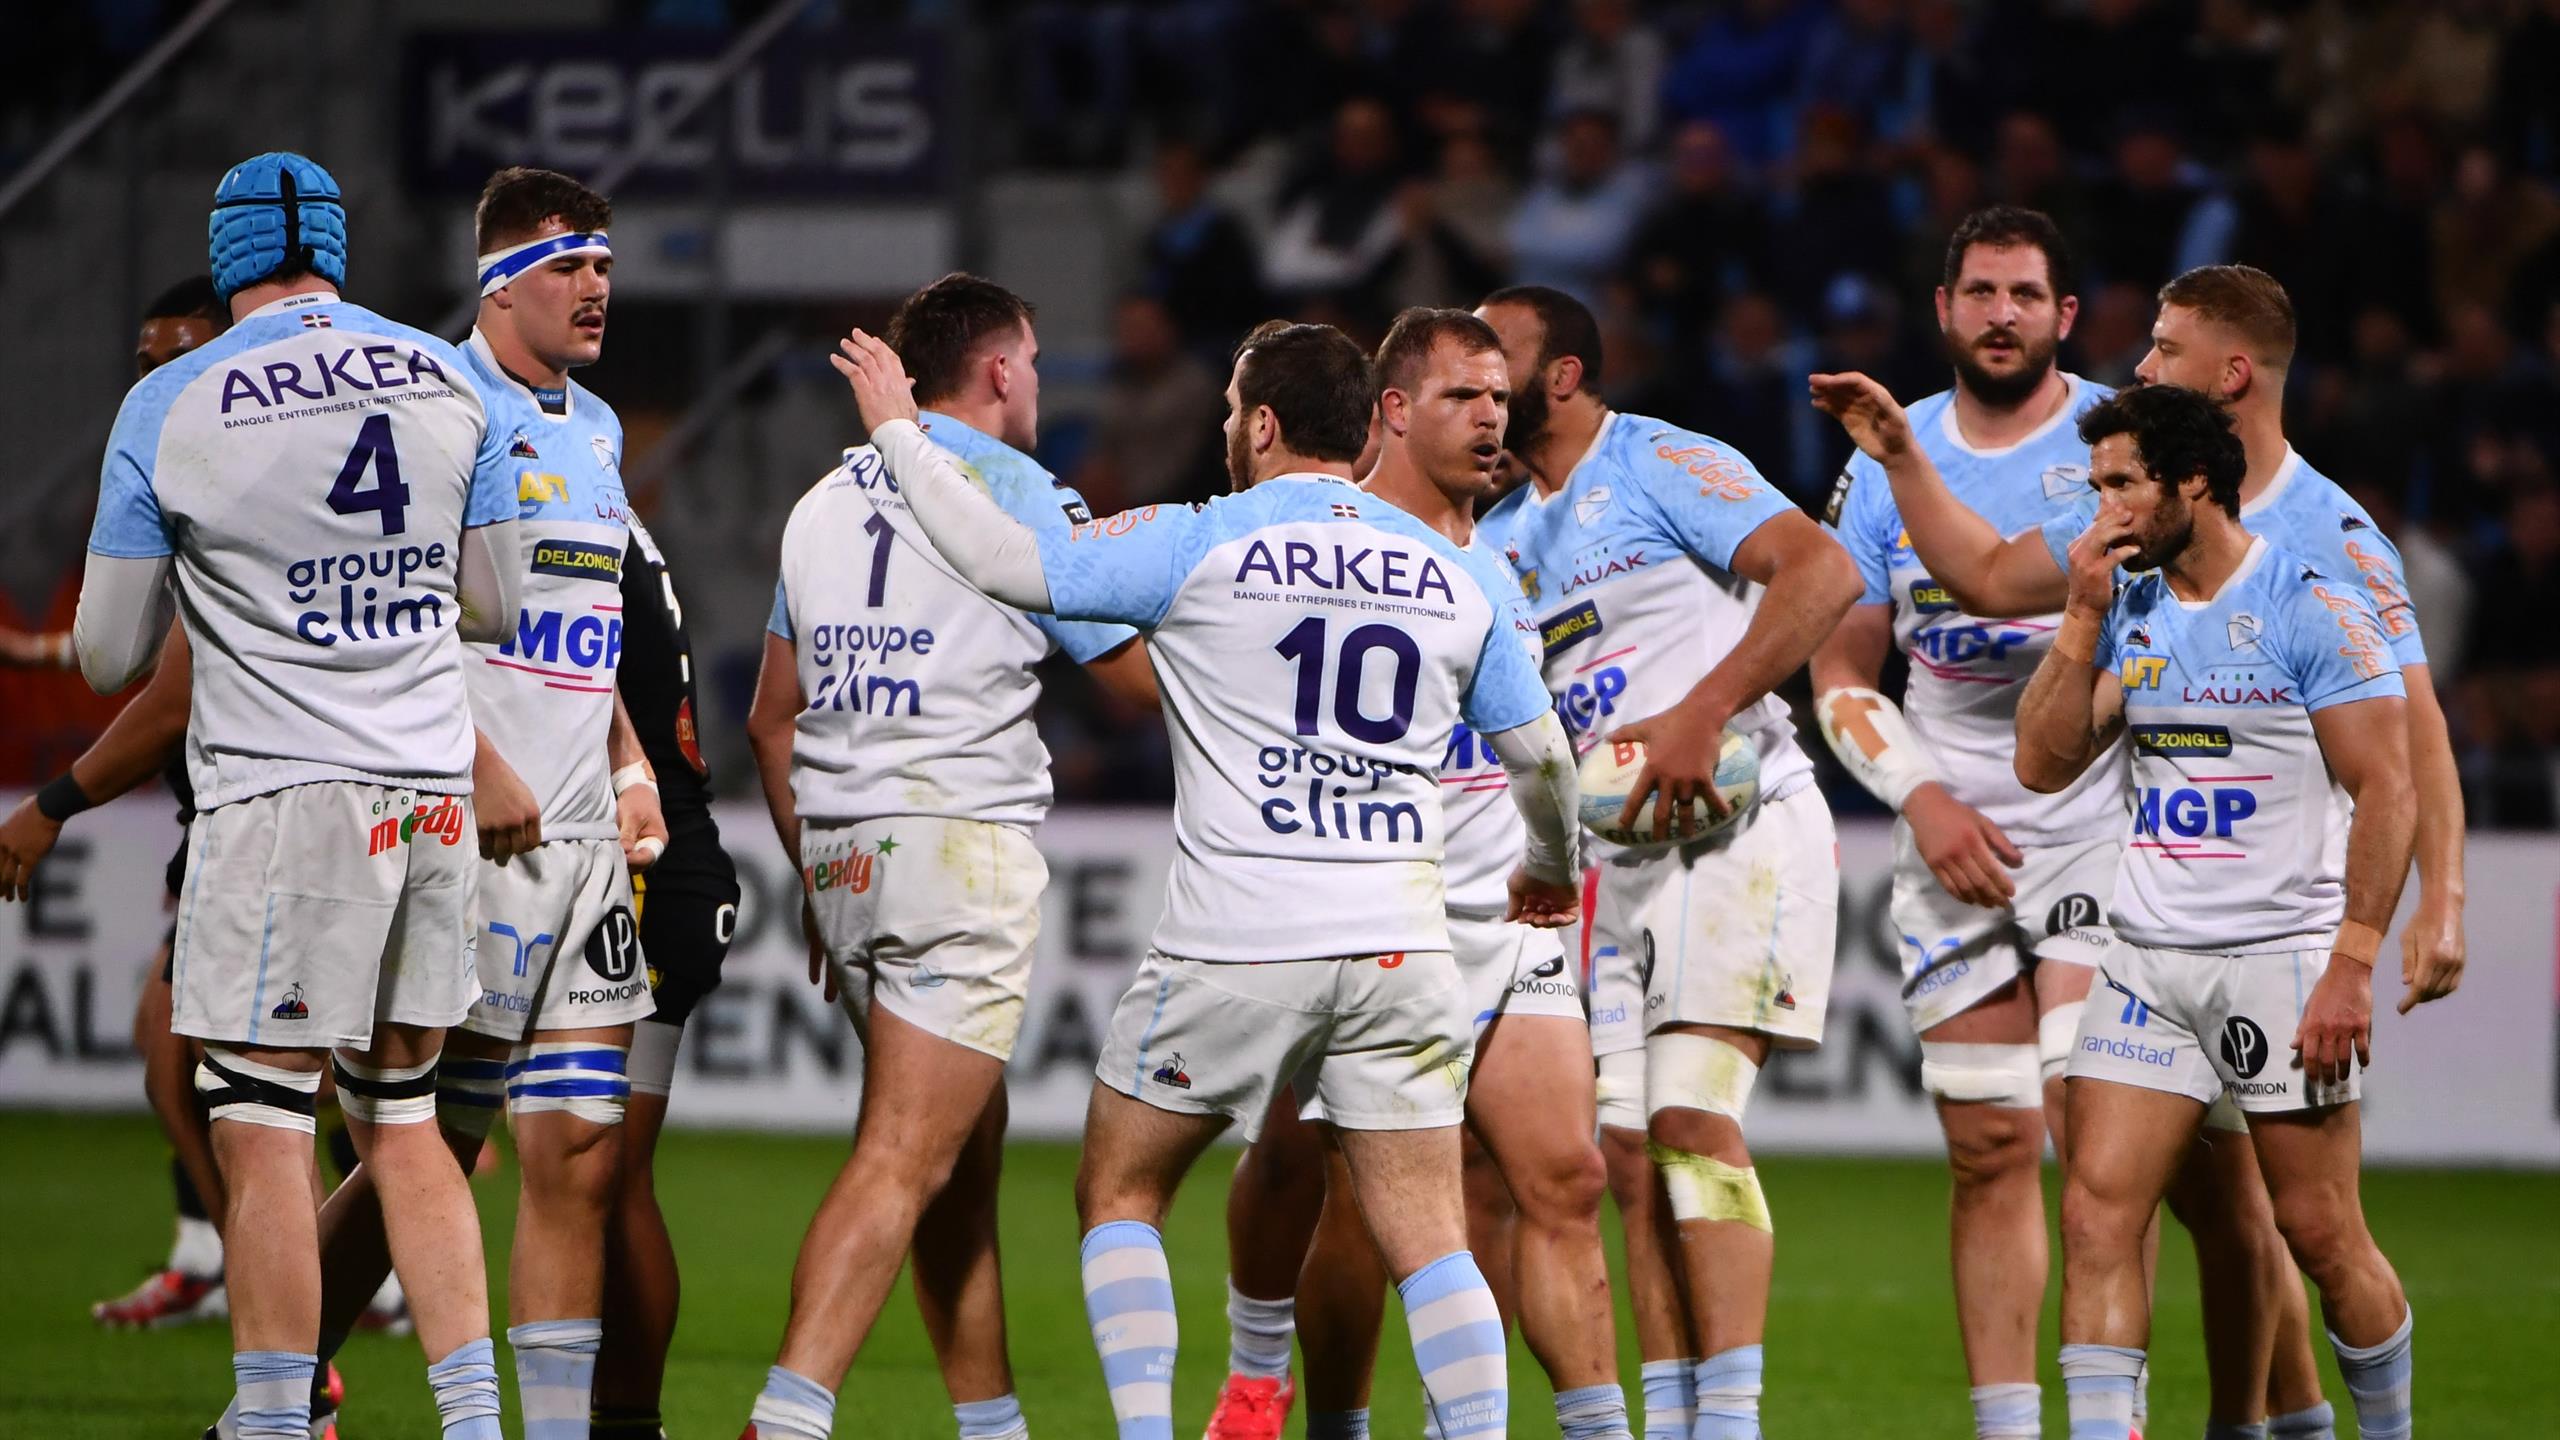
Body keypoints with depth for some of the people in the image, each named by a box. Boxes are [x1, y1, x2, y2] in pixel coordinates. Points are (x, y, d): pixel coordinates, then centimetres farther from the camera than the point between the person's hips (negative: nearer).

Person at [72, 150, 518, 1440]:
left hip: (280, 794, -5)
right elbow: (493, 606, 14)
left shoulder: (168, 408, -6)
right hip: (434, 791, 5)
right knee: (401, 1122, 13)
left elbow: (109, 659, 1)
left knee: (261, 1130, -1)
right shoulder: (446, 382, 5)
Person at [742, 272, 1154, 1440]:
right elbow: (1142, 676, 0)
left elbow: (771, 722, 20)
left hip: (843, 856, 7)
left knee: (965, 1162, 17)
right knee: (904, 1158, -13)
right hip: (962, 844, -7)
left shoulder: (825, 502, 16)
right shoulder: (1018, 494, -4)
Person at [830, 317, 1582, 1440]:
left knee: (1118, 1189, 13)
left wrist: (898, 431, 13)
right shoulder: (1464, 579, 9)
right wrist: (1549, 871, 39)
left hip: (1233, 944, -3)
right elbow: (1540, 758, 18)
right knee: (1427, 1239, 4)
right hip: (1400, 945, 3)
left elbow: (1002, 559, -2)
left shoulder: (1199, 547, -3)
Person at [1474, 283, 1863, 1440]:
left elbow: (1823, 571, -19)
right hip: (1620, 855, 8)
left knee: (1693, 1117, -18)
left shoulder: (1661, 467, -6)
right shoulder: (1500, 540, 19)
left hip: (1739, 823, -8)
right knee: (1632, 1150, 2)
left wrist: (1702, 713, -25)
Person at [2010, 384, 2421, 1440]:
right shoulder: (2130, 614, 11)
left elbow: (2386, 791, -11)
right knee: (2096, 1213, -7)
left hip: (2282, 957, -6)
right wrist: (2083, 618, -3)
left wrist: (2352, 966, -17)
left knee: (2319, 1232, -1)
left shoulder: (2312, 608, -8)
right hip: (2150, 958, 6)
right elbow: (2043, 764, 8)